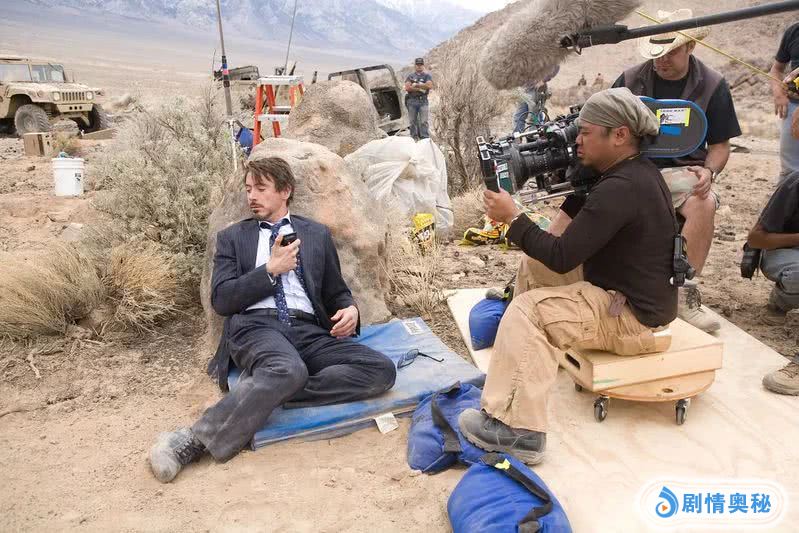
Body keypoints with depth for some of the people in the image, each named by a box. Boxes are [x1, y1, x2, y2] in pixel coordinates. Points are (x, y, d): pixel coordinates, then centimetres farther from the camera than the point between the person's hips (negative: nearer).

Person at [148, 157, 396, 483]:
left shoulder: (317, 234, 22)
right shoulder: (232, 237, 18)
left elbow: (336, 291, 24)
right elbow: (221, 300, 6)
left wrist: (349, 309, 0)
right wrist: (270, 269, -5)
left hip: (308, 329, 3)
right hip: (255, 325, -3)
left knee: (382, 370, -23)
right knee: (289, 369, -40)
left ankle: (265, 392, -25)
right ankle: (193, 440, -34)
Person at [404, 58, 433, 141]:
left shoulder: (427, 75, 8)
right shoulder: (410, 76, 11)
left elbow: (429, 86, -10)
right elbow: (407, 88, -3)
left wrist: (416, 85, -7)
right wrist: (421, 89, -8)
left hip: (423, 101, -2)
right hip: (412, 101, 2)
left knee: (424, 121, -8)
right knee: (413, 121, 6)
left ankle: (425, 139, -8)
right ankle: (414, 139, 13)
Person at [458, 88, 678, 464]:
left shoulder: (621, 188, -25)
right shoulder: (636, 171, 7)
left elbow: (562, 258, -25)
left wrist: (512, 218, -16)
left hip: (635, 316, -11)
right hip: (627, 289, 11)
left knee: (527, 311, -25)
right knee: (534, 264, 15)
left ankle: (516, 429, -23)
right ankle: (519, 346, 27)